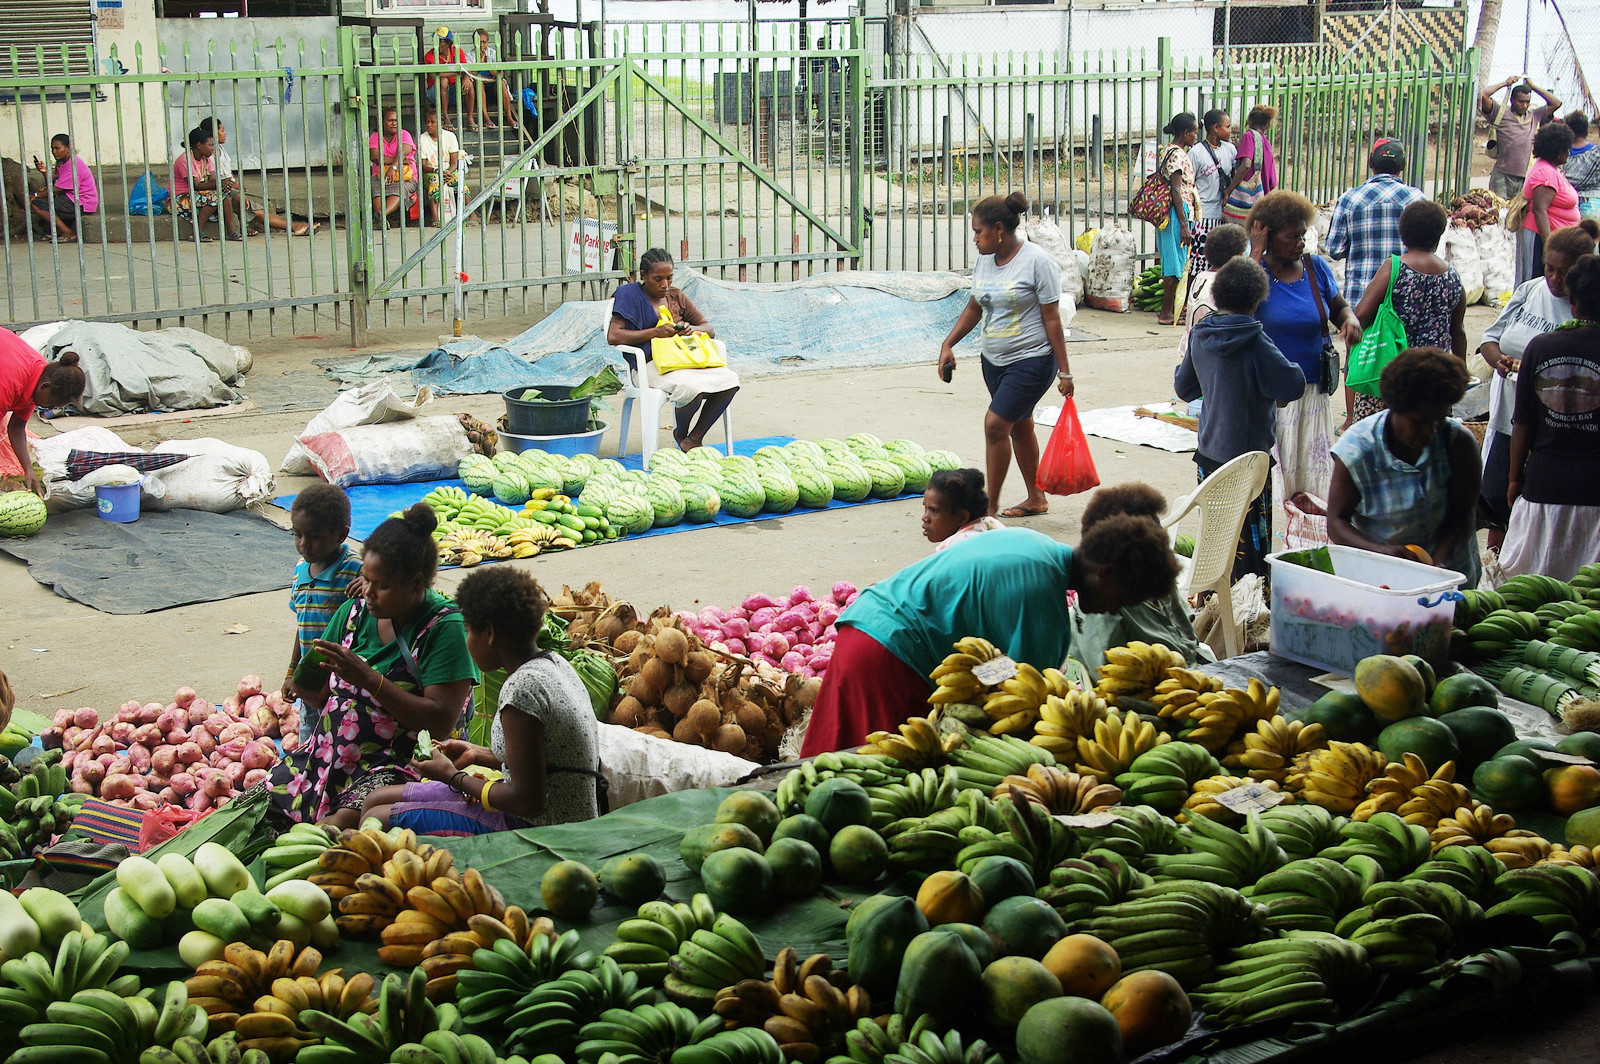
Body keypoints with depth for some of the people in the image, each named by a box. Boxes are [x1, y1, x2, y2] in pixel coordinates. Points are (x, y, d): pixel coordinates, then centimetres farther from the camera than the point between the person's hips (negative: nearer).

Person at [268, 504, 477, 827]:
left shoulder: (445, 628, -12)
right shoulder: (353, 613, 6)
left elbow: (442, 721, -20)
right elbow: (323, 699, 12)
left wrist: (368, 678, -23)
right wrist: (307, 686, -14)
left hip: (397, 763, -6)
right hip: (330, 749, 7)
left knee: (344, 822, -31)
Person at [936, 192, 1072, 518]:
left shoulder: (1037, 261, -16)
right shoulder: (985, 261, 5)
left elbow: (1052, 319, -15)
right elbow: (974, 308, 17)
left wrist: (1064, 371, -13)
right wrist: (948, 345, 7)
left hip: (1031, 360, -8)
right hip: (994, 358, 8)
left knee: (996, 425, -14)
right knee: (1018, 427, 16)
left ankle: (990, 507, -5)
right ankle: (1036, 499, 30)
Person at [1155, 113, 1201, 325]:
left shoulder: (1168, 151, 15)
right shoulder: (1178, 154, -14)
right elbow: (1176, 191, -19)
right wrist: (1184, 225, -21)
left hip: (1168, 213, 10)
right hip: (1178, 213, -10)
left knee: (1174, 263, 13)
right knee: (1175, 262, -5)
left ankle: (1168, 311, 17)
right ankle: (1167, 313, -2)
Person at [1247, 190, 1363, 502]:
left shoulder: (1315, 267, 4)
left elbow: (1339, 306, 17)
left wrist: (1350, 319, -7)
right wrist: (1257, 253, -18)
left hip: (1312, 391, 4)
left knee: (1311, 471, 5)